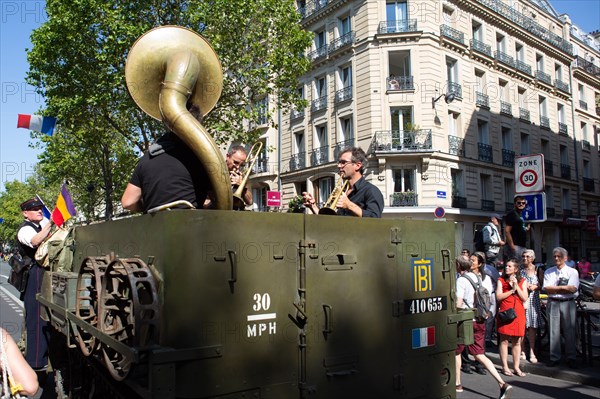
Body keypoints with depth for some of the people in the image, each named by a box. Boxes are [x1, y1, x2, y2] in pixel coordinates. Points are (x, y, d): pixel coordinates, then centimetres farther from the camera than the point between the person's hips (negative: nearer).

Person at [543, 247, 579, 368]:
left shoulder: (572, 272, 5)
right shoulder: (548, 272, 9)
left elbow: (573, 289, -9)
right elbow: (546, 289, -3)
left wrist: (555, 288, -7)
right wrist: (563, 287, -8)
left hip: (568, 303, -1)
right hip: (553, 303, 1)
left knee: (570, 331, 1)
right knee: (554, 331, 3)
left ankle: (571, 358, 13)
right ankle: (554, 357, 11)